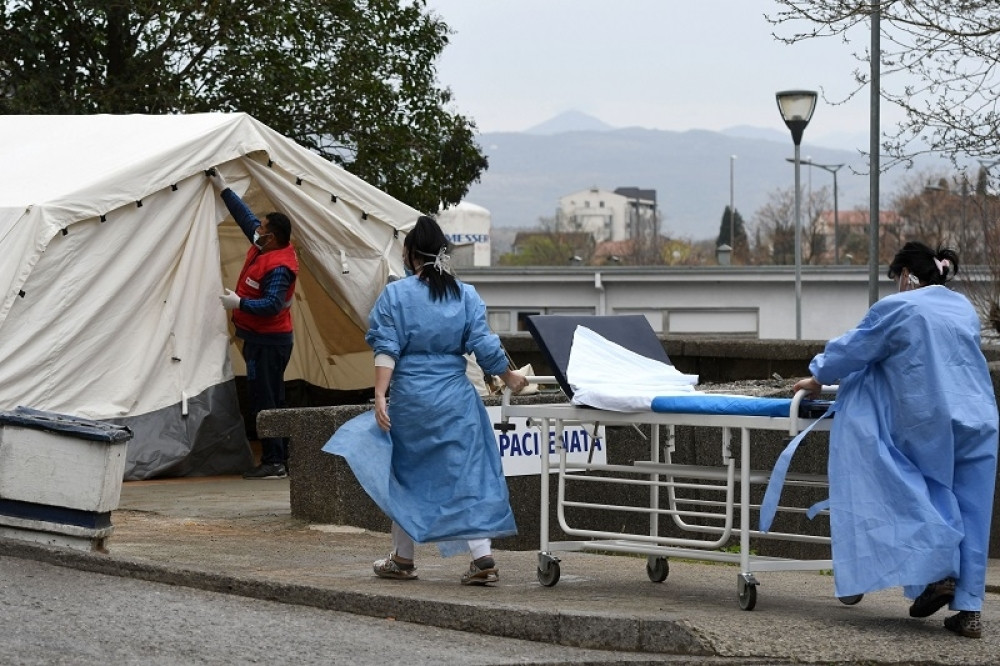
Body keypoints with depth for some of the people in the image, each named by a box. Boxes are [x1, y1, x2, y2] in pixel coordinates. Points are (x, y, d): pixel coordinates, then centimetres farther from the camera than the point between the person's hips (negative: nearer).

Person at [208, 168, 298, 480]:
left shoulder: (279, 267, -22)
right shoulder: (263, 246, 6)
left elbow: (272, 304, -29)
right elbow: (244, 214, 16)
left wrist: (239, 303, -22)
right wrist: (222, 186, 17)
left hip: (268, 342, -11)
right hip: (261, 338, 11)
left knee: (264, 401, -10)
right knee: (271, 400, 12)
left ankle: (274, 462, -10)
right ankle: (280, 459, 16)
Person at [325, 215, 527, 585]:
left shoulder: (396, 294, -3)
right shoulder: (466, 295, 4)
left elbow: (387, 350, -9)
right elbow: (485, 346, 3)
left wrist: (380, 395, -11)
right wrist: (510, 378, 17)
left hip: (410, 396, -2)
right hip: (456, 398, 2)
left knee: (406, 476, 12)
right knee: (467, 475, 2)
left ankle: (402, 559, 20)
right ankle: (483, 556, -8)